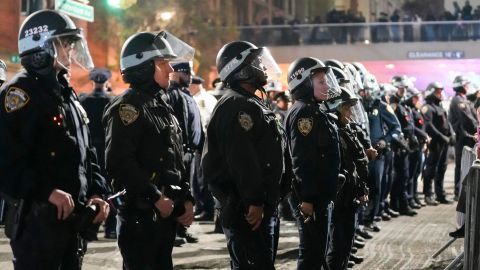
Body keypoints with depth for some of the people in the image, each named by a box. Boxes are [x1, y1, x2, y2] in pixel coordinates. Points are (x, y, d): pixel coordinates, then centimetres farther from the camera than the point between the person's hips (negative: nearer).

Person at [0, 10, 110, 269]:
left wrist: (97, 194, 6)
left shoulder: (67, 94, 18)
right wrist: (48, 192, -25)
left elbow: (86, 153, 20)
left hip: (75, 217, 9)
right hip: (37, 219, -9)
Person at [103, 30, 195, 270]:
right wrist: (156, 198, -21)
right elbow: (120, 162, -24)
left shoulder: (161, 106, 18)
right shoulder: (127, 107, -12)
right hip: (139, 214, -9)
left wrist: (186, 200, 11)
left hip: (167, 212, 9)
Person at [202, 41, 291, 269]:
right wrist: (254, 202, -25)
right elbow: (242, 160, -24)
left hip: (263, 207, 11)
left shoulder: (252, 104, 20)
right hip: (248, 210, -11)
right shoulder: (237, 107, -15)